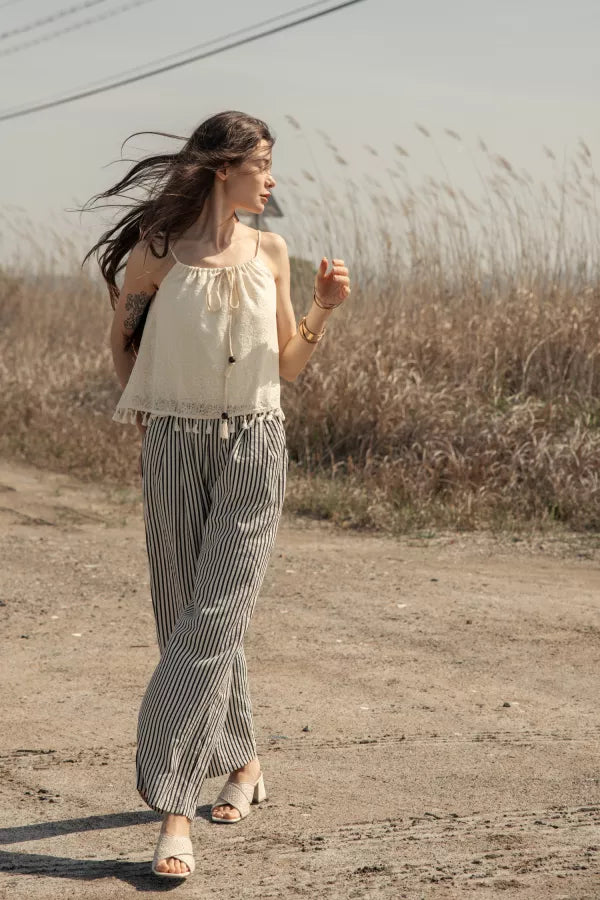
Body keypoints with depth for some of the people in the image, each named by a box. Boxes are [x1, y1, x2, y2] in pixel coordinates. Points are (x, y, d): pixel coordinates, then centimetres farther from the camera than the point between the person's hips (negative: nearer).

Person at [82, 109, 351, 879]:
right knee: (187, 618, 8)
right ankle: (241, 761, 31)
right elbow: (122, 340, 12)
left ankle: (172, 807, -9)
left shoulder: (270, 252, 4)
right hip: (175, 448, -1)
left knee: (213, 621, -9)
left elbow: (286, 364, 10)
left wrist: (325, 308, -3)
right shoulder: (156, 251, -5)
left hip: (255, 449, 1)